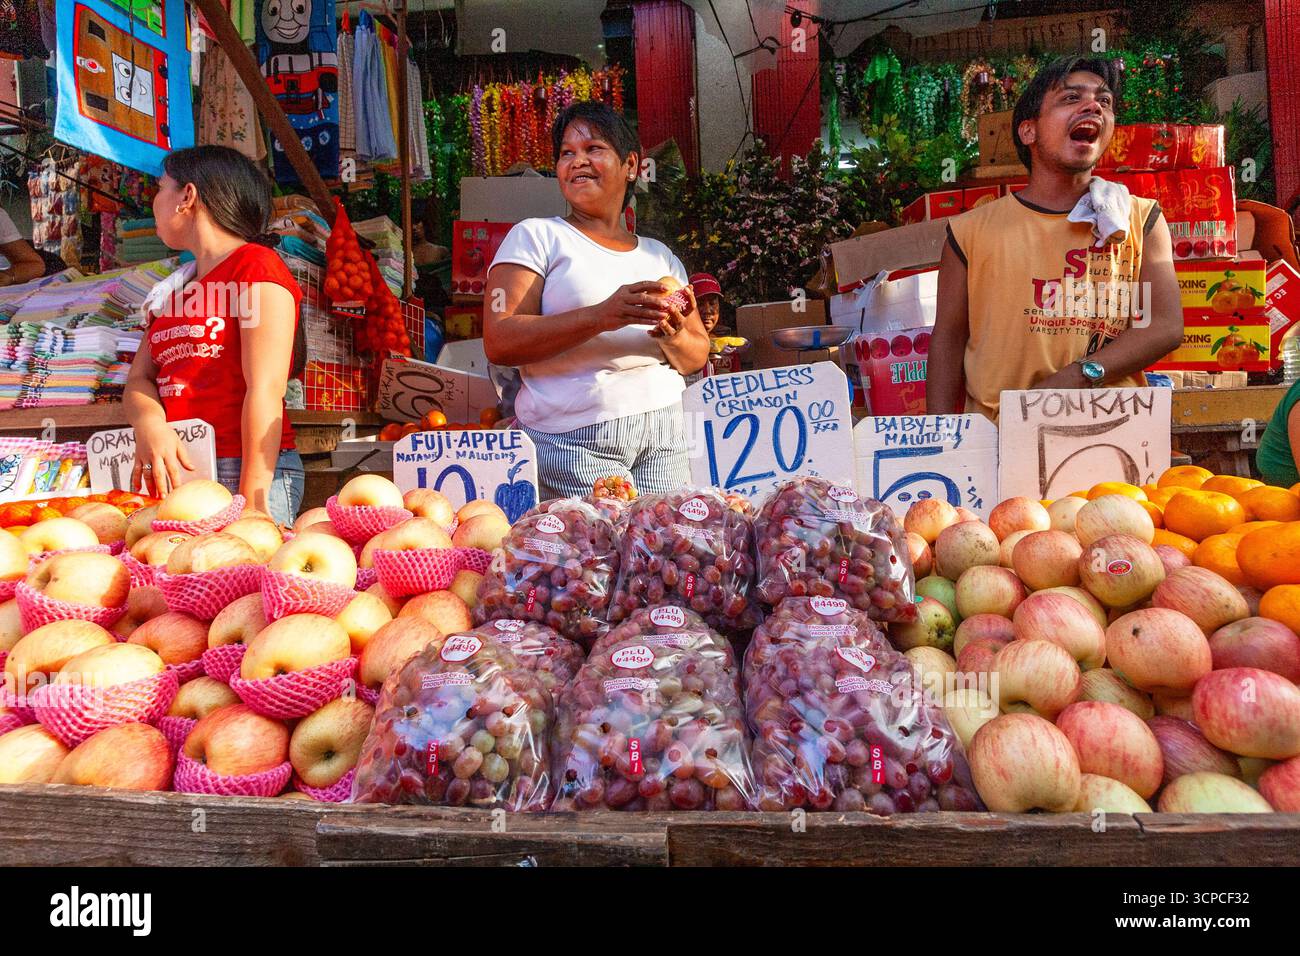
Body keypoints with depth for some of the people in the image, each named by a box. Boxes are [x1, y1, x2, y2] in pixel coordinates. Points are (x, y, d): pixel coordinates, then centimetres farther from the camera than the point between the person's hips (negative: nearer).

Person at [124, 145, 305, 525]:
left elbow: (265, 390, -13)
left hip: (243, 471, -6)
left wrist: (252, 503, -19)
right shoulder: (175, 289, 21)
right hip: (177, 475, 7)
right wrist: (149, 425, -11)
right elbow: (139, 377, 13)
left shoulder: (256, 266, -3)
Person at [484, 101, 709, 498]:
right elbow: (499, 342, -11)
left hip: (663, 433, 5)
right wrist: (601, 316, -22)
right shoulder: (536, 237, 2)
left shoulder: (660, 256, 16)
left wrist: (674, 337, -9)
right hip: (574, 440, -4)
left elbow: (697, 358, 15)